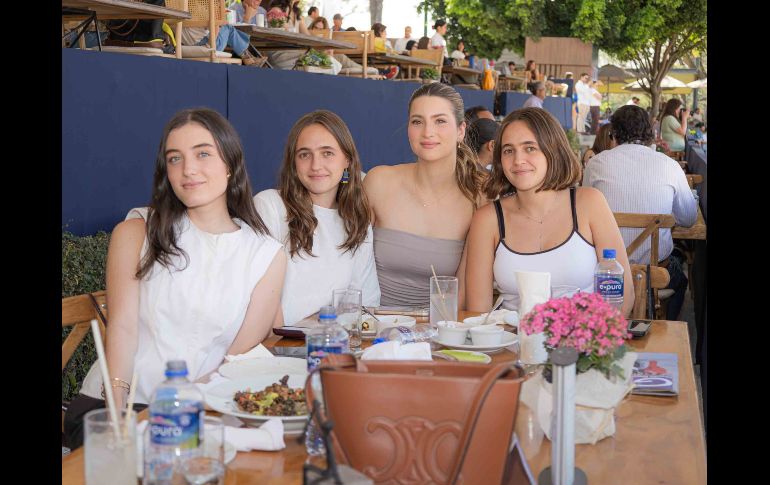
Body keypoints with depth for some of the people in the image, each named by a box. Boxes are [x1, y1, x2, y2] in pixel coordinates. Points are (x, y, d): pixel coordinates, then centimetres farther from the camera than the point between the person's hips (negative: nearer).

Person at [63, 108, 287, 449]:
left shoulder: (267, 255, 5)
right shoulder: (135, 233, 6)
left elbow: (240, 356, 1)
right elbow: (123, 327, -3)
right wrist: (118, 412, -17)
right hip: (110, 401, 0)